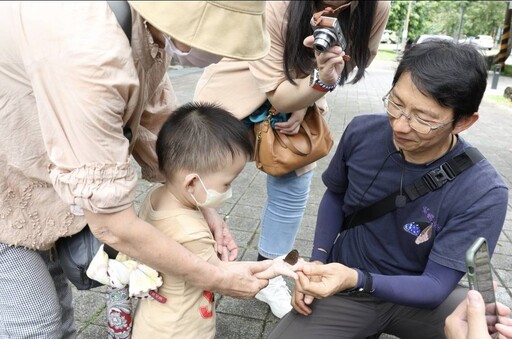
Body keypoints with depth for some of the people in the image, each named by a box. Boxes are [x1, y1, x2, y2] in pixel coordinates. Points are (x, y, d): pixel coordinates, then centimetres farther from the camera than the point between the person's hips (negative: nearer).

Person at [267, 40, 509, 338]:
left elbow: (435, 287, -19)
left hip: (417, 295, -1)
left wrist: (357, 280, -36)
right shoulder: (362, 133, -14)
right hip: (344, 285, 2)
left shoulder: (483, 193, -22)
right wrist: (318, 259, -8)